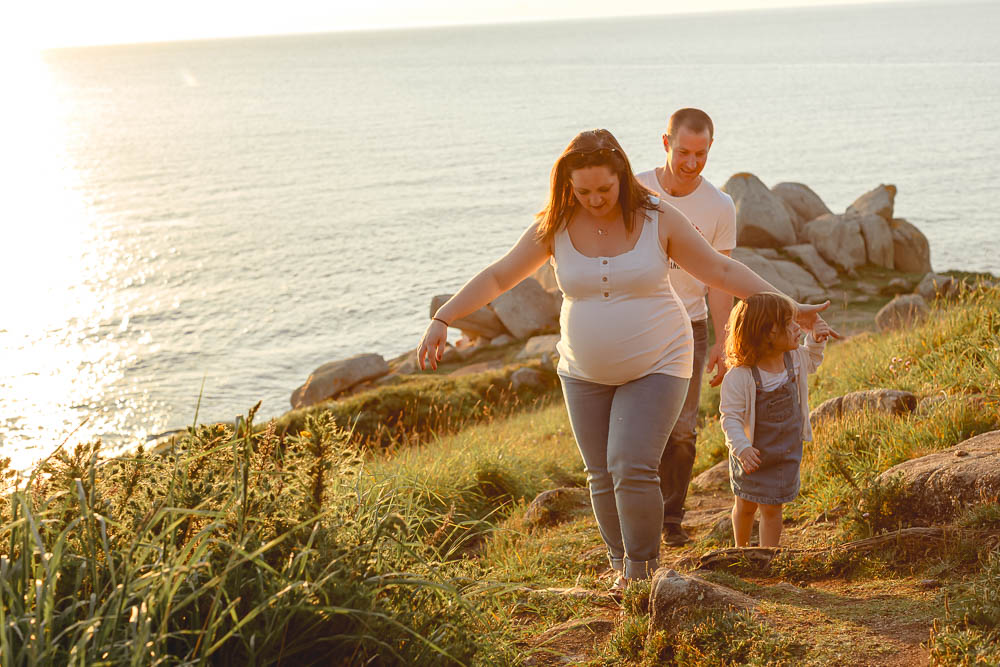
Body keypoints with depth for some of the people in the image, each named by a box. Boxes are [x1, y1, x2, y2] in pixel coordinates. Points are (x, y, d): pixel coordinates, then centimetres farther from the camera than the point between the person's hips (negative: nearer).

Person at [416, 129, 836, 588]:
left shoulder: (658, 220, -11)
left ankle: (642, 568, 6)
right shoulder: (554, 228, -6)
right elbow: (496, 278, -2)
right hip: (585, 374, 3)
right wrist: (441, 320, -11)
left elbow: (721, 271, -5)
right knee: (603, 478, 8)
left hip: (655, 367, -3)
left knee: (632, 468, -15)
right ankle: (621, 564, 30)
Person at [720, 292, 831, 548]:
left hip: (786, 453, 3)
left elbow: (811, 362, 19)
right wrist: (742, 448, -35)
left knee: (771, 508, 4)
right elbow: (730, 416, -22)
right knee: (745, 506, 16)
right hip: (752, 455, -3)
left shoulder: (794, 358, -7)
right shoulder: (740, 376, -26)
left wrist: (816, 340, -1)